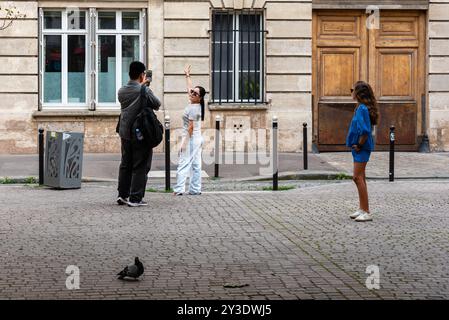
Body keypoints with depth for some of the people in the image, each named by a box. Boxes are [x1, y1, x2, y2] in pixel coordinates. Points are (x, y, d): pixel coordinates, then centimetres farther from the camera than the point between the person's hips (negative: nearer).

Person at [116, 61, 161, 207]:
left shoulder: (122, 91, 2)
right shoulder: (145, 91, -16)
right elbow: (157, 105, -3)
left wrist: (141, 85, 23)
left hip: (125, 133, 6)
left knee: (125, 165, 16)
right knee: (140, 167, 1)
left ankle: (122, 195, 19)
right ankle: (135, 198, 1)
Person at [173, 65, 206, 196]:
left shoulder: (192, 108, -16)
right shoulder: (196, 105, 9)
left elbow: (190, 127, -18)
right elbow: (189, 88, 26)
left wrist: (184, 142, -17)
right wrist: (187, 76, 35)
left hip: (191, 138, -10)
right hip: (198, 138, 10)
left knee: (184, 163, -10)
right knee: (196, 165, 8)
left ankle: (179, 189, -13)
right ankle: (195, 189, 10)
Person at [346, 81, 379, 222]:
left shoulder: (362, 108, -19)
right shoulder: (362, 107, 11)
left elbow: (365, 130, -26)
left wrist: (359, 144, -15)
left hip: (361, 148, -10)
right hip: (359, 148, 10)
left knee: (358, 177, -9)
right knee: (360, 177, 16)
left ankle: (366, 212, -7)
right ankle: (362, 209, 24)